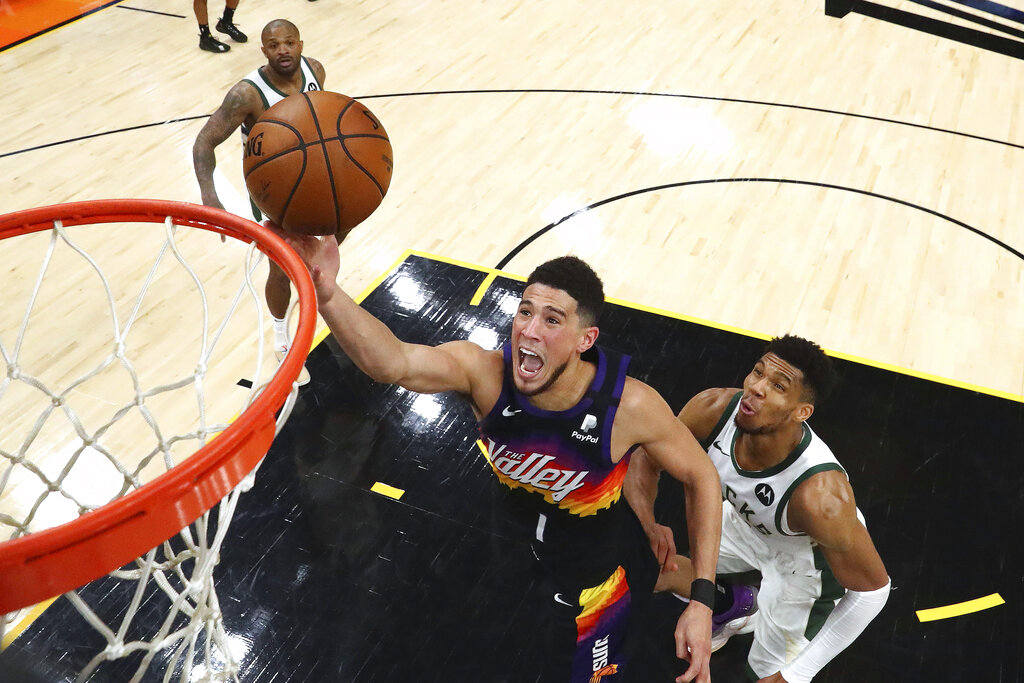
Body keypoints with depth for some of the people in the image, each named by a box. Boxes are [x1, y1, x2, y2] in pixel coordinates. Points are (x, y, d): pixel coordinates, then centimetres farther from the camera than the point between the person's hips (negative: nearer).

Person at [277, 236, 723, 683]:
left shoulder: (629, 406, -33)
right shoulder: (484, 374, -29)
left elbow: (701, 477, -16)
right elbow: (392, 363, -49)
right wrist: (325, 292, -68)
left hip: (599, 575, -3)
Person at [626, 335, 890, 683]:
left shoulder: (820, 497, -44)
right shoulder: (714, 409, -32)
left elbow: (872, 588, -28)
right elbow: (645, 461, -15)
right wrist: (647, 526, -35)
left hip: (804, 558, -4)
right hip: (745, 519, 4)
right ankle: (735, 606, 37)